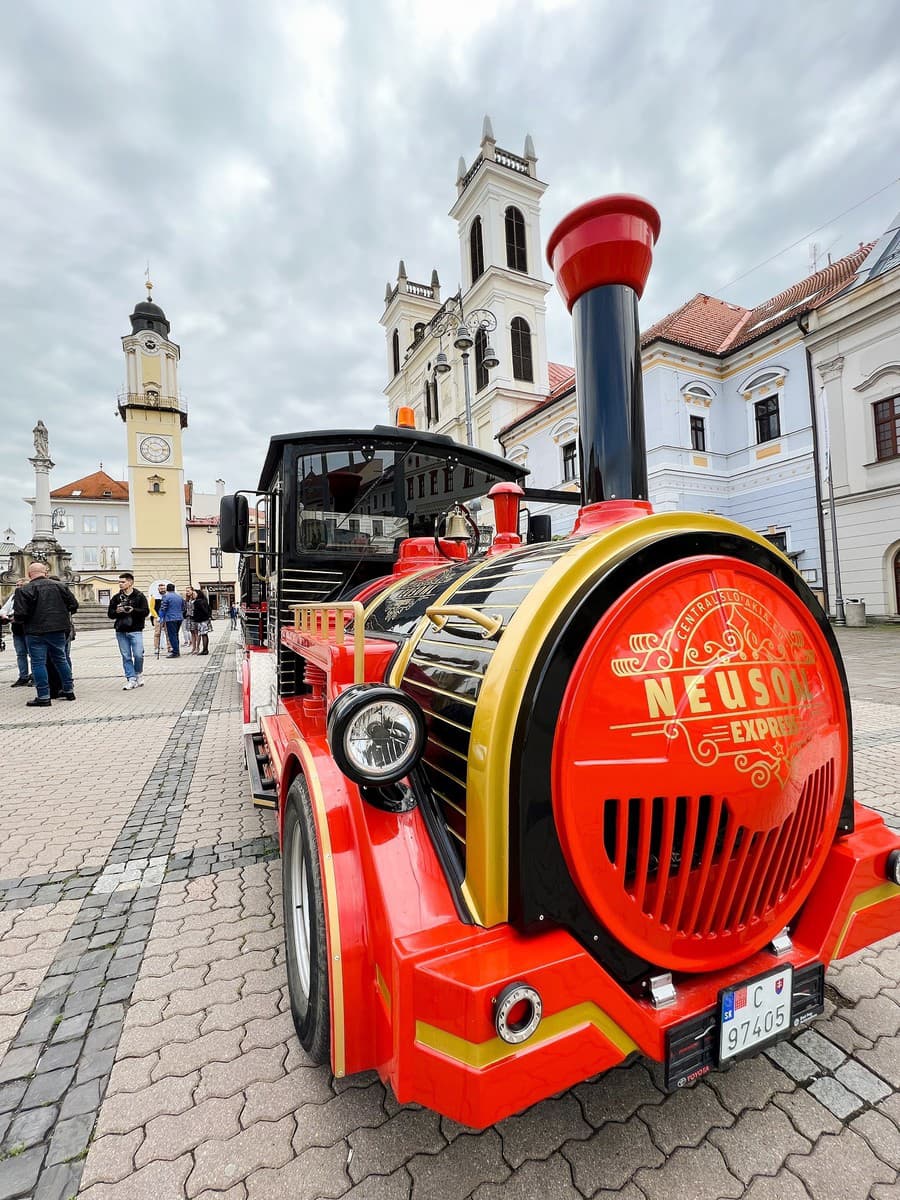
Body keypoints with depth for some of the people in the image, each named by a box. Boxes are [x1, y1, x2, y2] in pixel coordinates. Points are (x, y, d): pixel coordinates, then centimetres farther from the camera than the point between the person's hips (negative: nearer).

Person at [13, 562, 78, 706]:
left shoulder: (24, 590, -9)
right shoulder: (59, 585, 3)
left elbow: (19, 614, -14)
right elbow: (74, 605, 5)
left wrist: (19, 619, 8)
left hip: (35, 632, -4)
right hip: (58, 630, 4)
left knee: (38, 663, 2)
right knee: (61, 660, 16)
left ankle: (43, 697, 2)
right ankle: (68, 690, 22)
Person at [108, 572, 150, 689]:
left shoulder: (139, 596, 1)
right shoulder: (116, 598, 12)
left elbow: (146, 611, -5)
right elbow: (110, 614, 13)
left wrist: (133, 610, -20)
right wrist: (116, 611, -8)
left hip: (135, 630, -4)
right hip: (121, 631, 4)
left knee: (138, 655, -7)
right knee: (126, 657, 3)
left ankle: (138, 674, 18)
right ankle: (131, 679, 8)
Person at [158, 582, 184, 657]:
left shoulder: (166, 596, -8)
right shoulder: (179, 597, 11)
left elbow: (163, 608, -10)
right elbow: (183, 608, 18)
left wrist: (161, 618, -2)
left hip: (170, 618, -6)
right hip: (179, 618, 6)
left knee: (172, 635, -3)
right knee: (175, 635, 17)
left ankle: (175, 652, -5)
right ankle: (176, 650, 22)